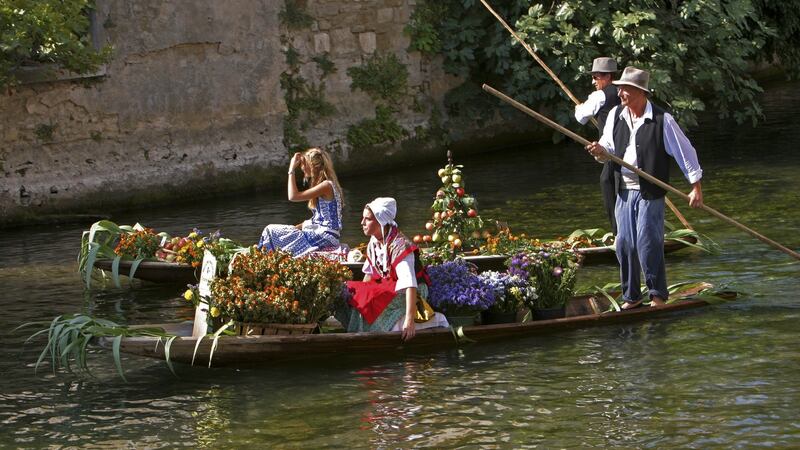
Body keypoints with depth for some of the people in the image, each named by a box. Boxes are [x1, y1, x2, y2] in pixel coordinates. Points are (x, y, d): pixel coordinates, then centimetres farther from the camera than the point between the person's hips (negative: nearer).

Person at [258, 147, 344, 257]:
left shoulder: (326, 186, -16)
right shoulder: (322, 185, 15)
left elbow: (293, 196, -20)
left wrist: (292, 170, -11)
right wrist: (297, 227, 8)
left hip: (325, 238, -10)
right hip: (319, 234, 10)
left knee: (271, 232, -9)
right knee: (271, 230, 7)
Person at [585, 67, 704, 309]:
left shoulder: (662, 120, -10)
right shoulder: (616, 115, 6)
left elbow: (685, 152, -5)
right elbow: (609, 149, 11)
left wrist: (696, 187, -5)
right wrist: (600, 151, -14)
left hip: (650, 193, -5)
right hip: (624, 192, 5)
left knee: (648, 244, -7)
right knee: (624, 245, 6)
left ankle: (658, 294, 7)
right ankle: (631, 296, 18)